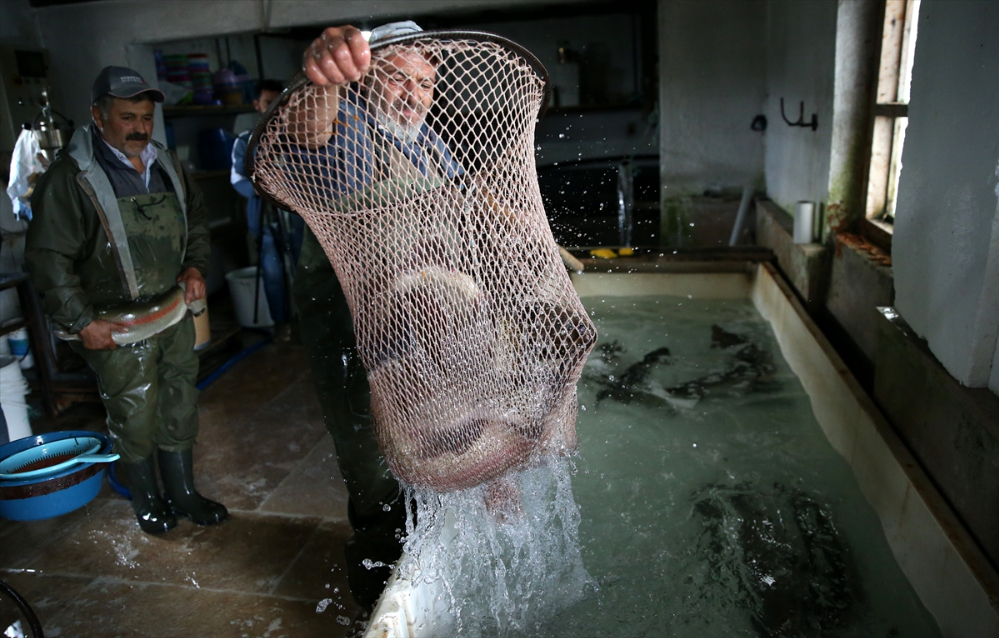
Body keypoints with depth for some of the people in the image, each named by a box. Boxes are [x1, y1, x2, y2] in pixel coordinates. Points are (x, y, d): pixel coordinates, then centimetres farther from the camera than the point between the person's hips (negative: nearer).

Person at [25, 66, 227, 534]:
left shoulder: (167, 165, 8)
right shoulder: (70, 176, -12)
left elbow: (197, 220, 21)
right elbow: (49, 259, -11)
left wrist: (195, 266, 5)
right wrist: (81, 322, -14)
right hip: (118, 328, -5)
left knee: (180, 408, 14)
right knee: (134, 418, 6)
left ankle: (183, 493, 31)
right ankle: (147, 500, 29)